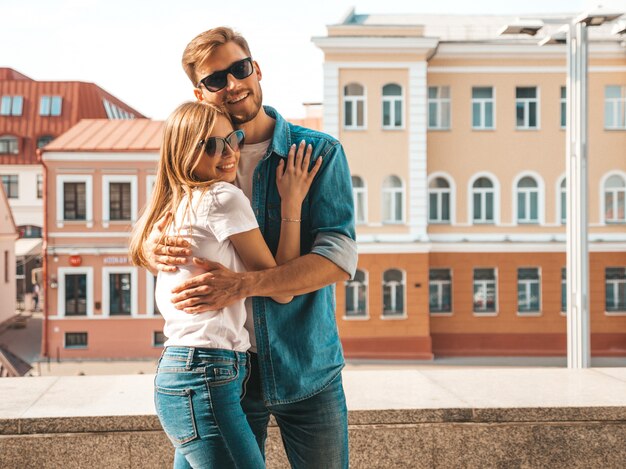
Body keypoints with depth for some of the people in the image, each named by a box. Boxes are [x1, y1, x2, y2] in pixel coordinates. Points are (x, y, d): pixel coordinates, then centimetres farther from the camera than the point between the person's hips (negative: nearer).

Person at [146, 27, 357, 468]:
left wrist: (243, 285, -28)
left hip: (308, 369, -2)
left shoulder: (320, 153, -5)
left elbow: (339, 257, -15)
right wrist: (154, 248, -16)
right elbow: (146, 237, 10)